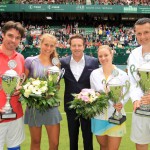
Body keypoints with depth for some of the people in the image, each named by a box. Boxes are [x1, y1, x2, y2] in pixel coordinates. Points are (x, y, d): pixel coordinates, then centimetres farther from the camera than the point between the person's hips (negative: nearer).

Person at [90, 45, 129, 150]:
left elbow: (126, 94, -4)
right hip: (98, 116, 2)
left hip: (116, 117, -2)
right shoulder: (94, 73, 1)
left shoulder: (122, 74, -6)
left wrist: (121, 103, -23)